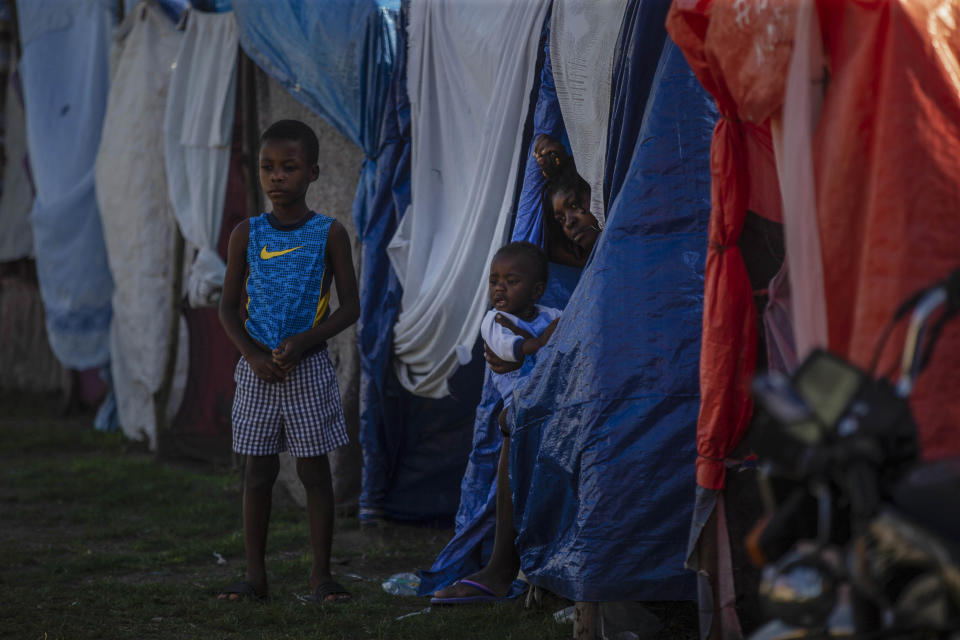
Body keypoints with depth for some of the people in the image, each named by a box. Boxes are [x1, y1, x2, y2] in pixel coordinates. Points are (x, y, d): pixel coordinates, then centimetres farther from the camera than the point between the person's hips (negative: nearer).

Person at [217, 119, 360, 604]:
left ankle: (321, 574, 9)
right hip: (257, 369, 2)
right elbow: (228, 307, 5)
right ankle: (255, 575, 12)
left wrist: (304, 341, -16)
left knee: (314, 469, 2)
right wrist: (254, 356, -9)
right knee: (258, 472, 5)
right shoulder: (247, 234, 3)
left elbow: (350, 306, -3)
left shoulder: (329, 234, -2)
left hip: (309, 368, -2)